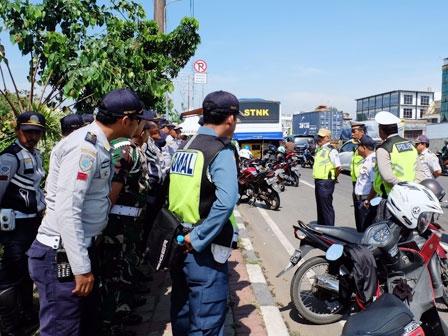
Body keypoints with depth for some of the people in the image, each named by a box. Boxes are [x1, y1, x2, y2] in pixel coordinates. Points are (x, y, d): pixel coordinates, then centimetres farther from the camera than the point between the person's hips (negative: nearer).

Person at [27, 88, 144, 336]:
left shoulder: (96, 145, 10)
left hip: (78, 249, 10)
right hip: (61, 256, -10)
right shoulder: (85, 146, -21)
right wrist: (81, 268, -22)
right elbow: (67, 211, -25)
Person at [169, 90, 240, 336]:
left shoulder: (184, 147, 9)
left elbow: (177, 192, 12)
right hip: (203, 250, -8)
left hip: (177, 244, 8)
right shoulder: (221, 151, -14)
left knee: (181, 311, 21)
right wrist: (198, 240, -22)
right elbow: (226, 201, -29)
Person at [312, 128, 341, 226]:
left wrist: (334, 177, -6)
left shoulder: (331, 150, -14)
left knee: (326, 207, -5)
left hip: (326, 182, -9)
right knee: (319, 206, 17)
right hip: (318, 181, 9)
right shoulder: (319, 149, 15)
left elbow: (338, 167, -20)